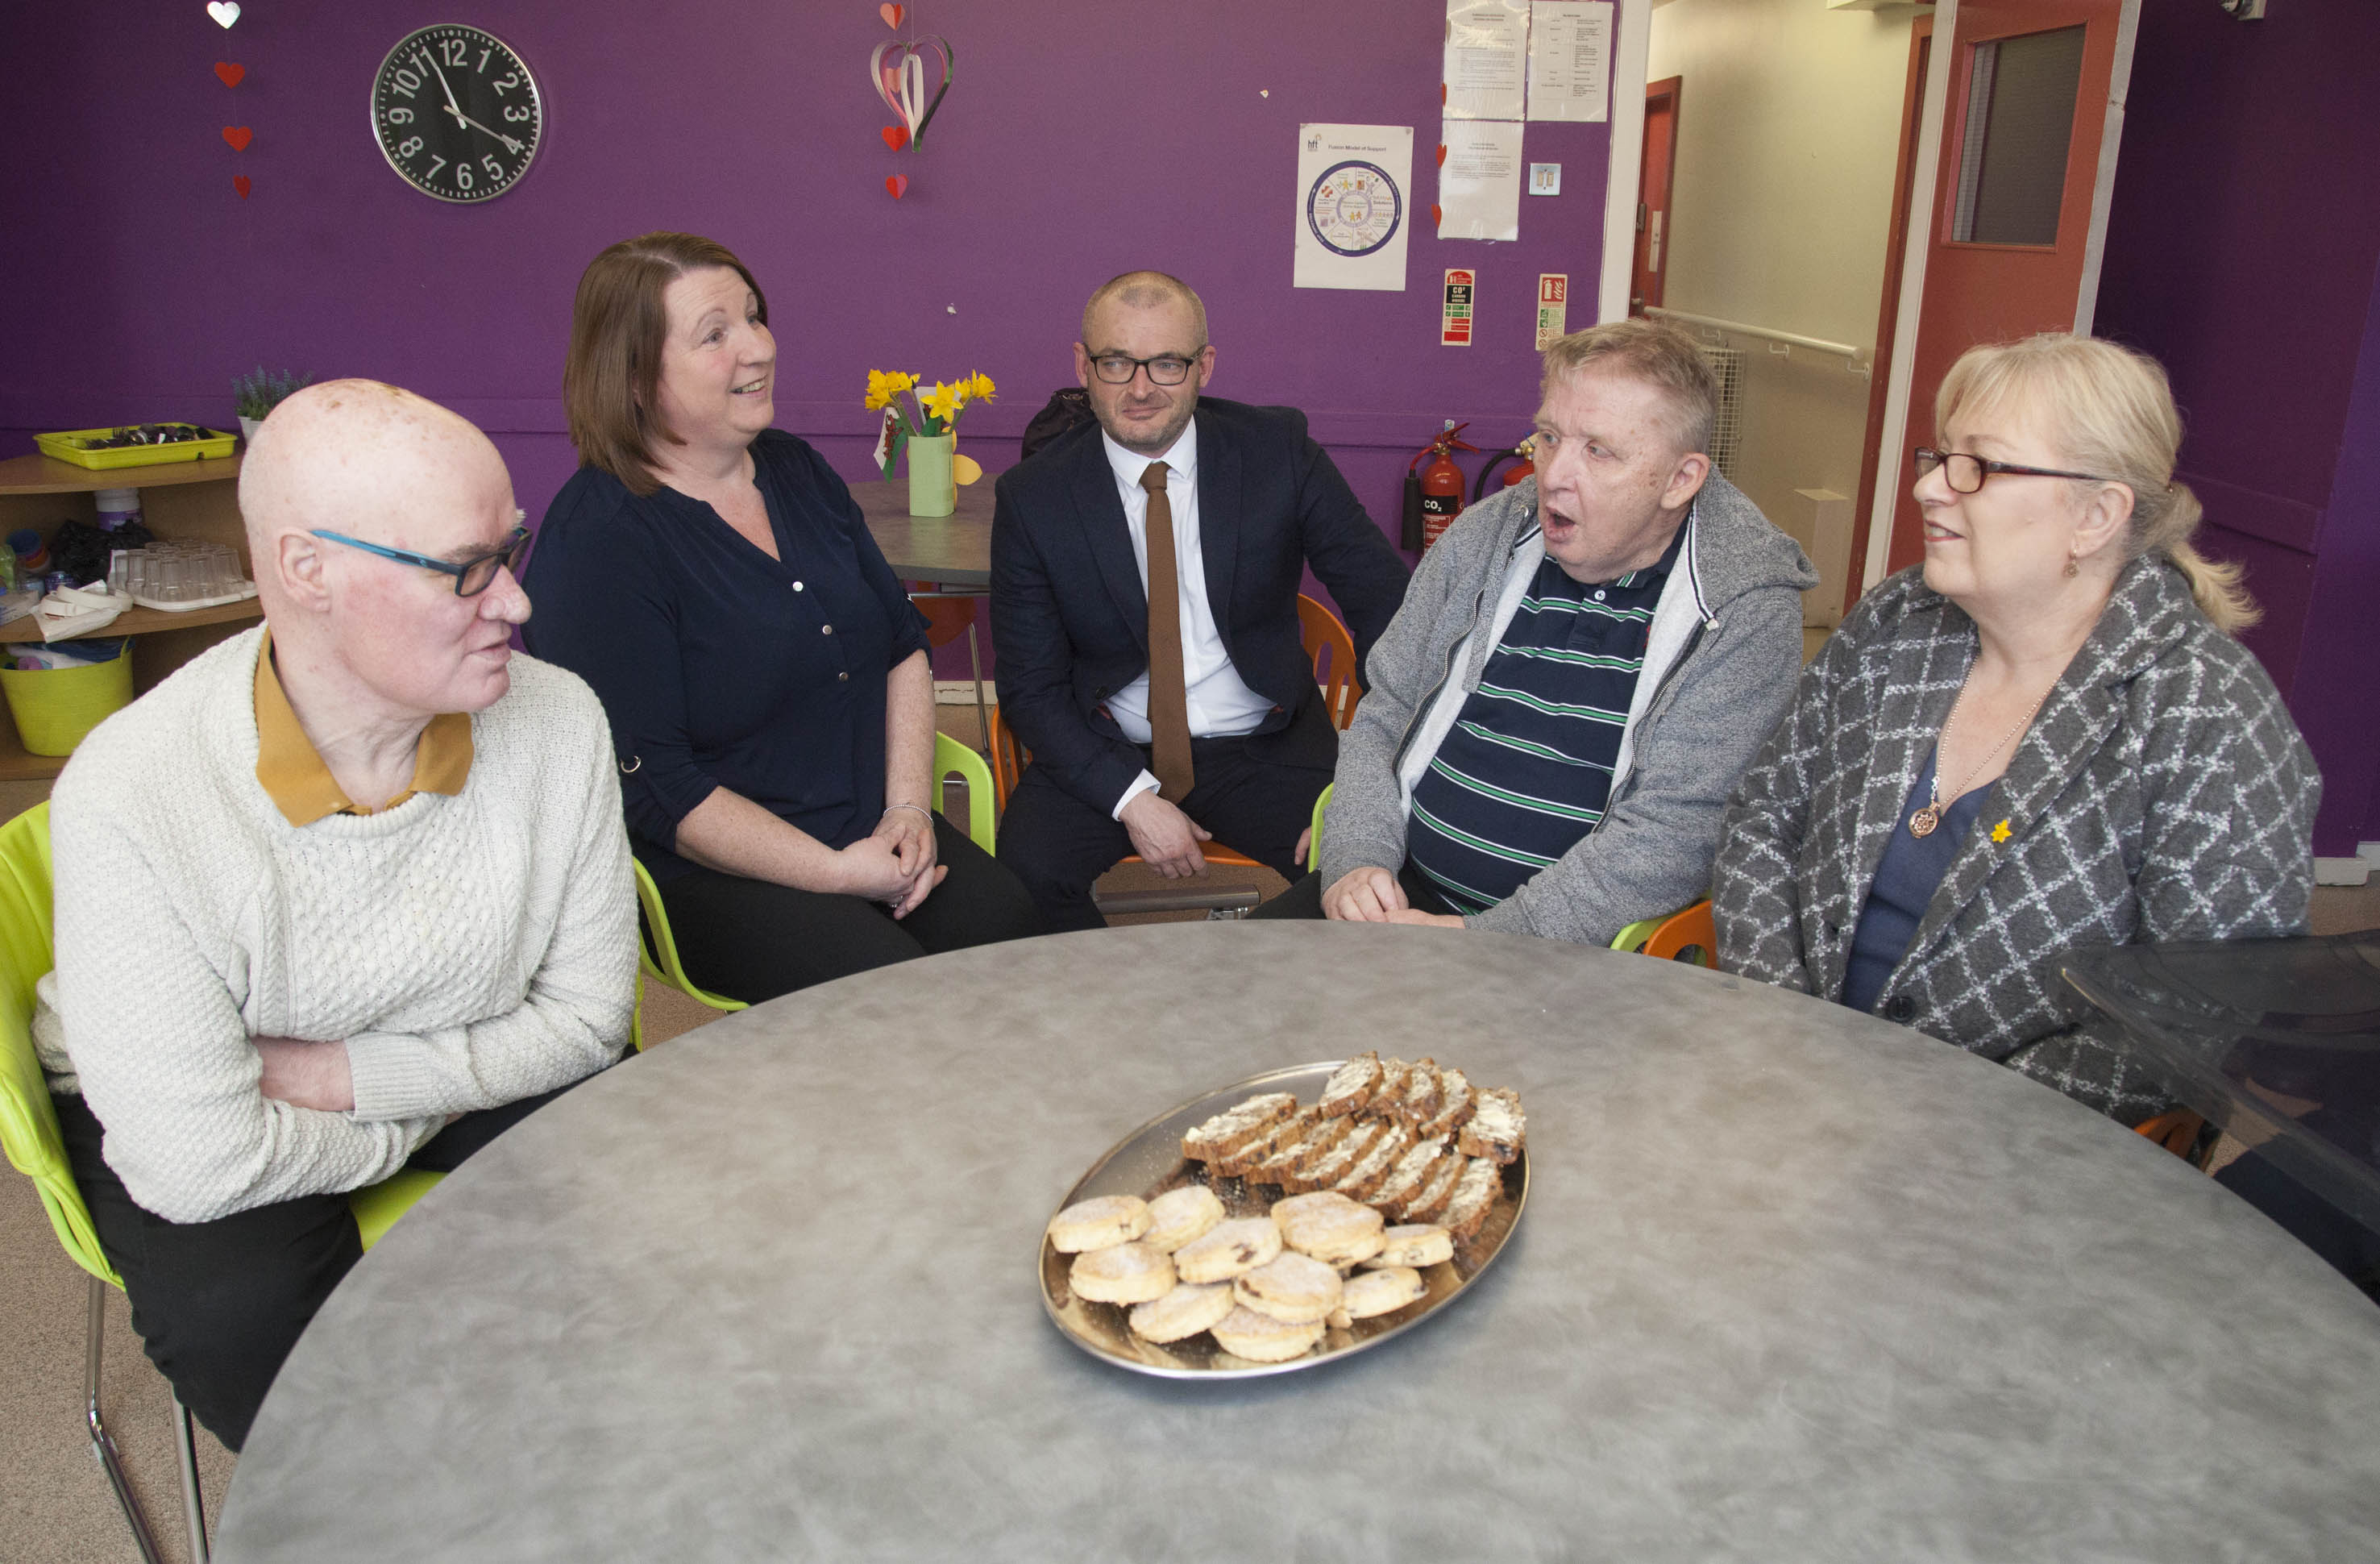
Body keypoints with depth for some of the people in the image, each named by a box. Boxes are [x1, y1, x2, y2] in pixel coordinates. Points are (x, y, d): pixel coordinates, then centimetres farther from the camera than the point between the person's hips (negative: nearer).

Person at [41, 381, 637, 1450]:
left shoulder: (557, 721, -20)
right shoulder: (131, 800, -31)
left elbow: (585, 1012, -11)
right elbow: (200, 1161, -29)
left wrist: (345, 1076, -20)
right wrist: (412, 1129, -14)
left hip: (479, 1058, 3)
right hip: (198, 1104, -3)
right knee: (246, 1315, -31)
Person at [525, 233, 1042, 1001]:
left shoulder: (797, 470, 10)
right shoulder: (594, 542, -12)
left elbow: (904, 641, 13)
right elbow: (651, 786, -15)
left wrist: (909, 806, -1)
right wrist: (838, 874, -17)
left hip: (872, 830, 6)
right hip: (712, 872, -6)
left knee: (1006, 928, -19)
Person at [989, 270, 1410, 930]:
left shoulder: (1279, 449, -5)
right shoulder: (1033, 497, -5)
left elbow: (1385, 600, -2)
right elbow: (1030, 686, -2)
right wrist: (1130, 797, -17)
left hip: (1266, 750, 0)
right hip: (1109, 753, 0)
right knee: (1025, 871, -27)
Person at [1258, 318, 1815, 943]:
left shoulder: (1748, 609, -8)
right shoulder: (1483, 537, 6)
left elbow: (1673, 836, -15)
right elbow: (1383, 718, 12)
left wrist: (1481, 941, -21)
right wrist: (1357, 862, -6)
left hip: (1575, 944, -4)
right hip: (1405, 891, 4)